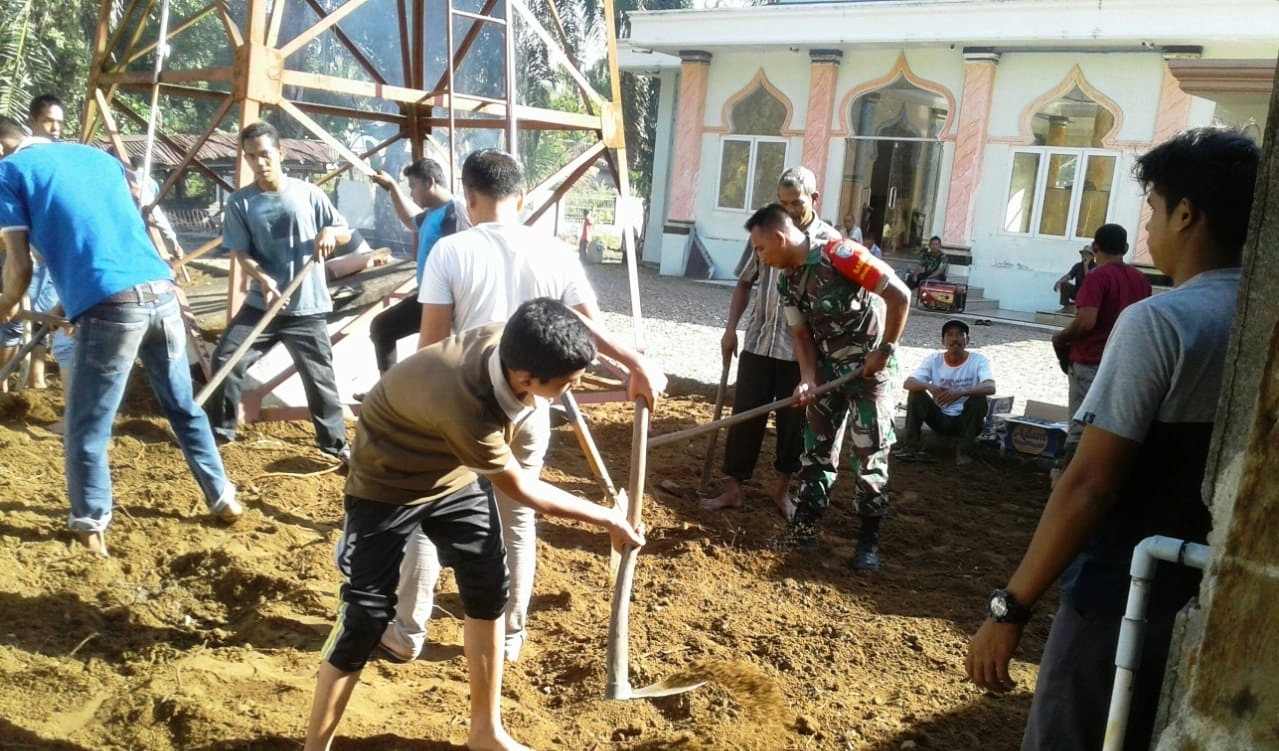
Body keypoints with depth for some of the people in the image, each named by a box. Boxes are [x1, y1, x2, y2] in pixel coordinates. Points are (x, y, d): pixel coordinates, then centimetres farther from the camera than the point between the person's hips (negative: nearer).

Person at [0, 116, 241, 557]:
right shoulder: (100, 157, 25)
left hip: (111, 305, -6)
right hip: (160, 292, 6)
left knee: (86, 429, 11)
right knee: (184, 408, 21)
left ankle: (90, 527, 18)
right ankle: (223, 499, 29)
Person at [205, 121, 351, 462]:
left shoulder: (308, 193, -2)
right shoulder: (240, 202, 0)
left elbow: (345, 232, 5)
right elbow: (241, 253, -2)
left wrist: (329, 232, -18)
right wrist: (263, 278, -22)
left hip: (306, 308, -2)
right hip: (261, 303, 2)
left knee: (319, 376, 2)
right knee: (226, 358, 0)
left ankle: (336, 443, 15)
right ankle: (220, 430, 20)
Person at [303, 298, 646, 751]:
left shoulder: (509, 341, -26)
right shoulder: (464, 409, -42)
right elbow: (521, 489, -24)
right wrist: (607, 519, -14)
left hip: (454, 475, 7)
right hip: (388, 486, -7)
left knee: (489, 589, 8)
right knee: (366, 617, -6)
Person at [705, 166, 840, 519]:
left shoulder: (830, 241, -6)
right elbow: (745, 282, 12)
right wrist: (731, 328, 5)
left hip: (802, 349, -2)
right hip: (758, 342, 2)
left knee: (793, 422, 9)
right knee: (744, 417, 5)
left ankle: (783, 489, 27)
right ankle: (733, 489, 16)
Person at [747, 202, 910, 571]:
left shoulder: (838, 255, -24)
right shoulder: (787, 281, 0)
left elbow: (899, 295, -23)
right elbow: (801, 335, 5)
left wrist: (885, 350, -16)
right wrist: (807, 379, -12)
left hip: (867, 367, -7)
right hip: (827, 370, 7)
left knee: (870, 456, -1)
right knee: (814, 448, 9)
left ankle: (869, 539, 10)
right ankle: (804, 527, 19)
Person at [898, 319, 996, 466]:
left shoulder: (978, 360, -11)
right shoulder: (933, 359, -5)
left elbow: (991, 387, -29)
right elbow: (907, 383, -17)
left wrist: (962, 392, -47)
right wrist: (929, 386, -39)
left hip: (967, 420, -2)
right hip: (940, 418, 2)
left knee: (979, 398, -29)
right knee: (916, 393, -19)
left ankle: (964, 450, -15)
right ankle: (911, 447, -17)